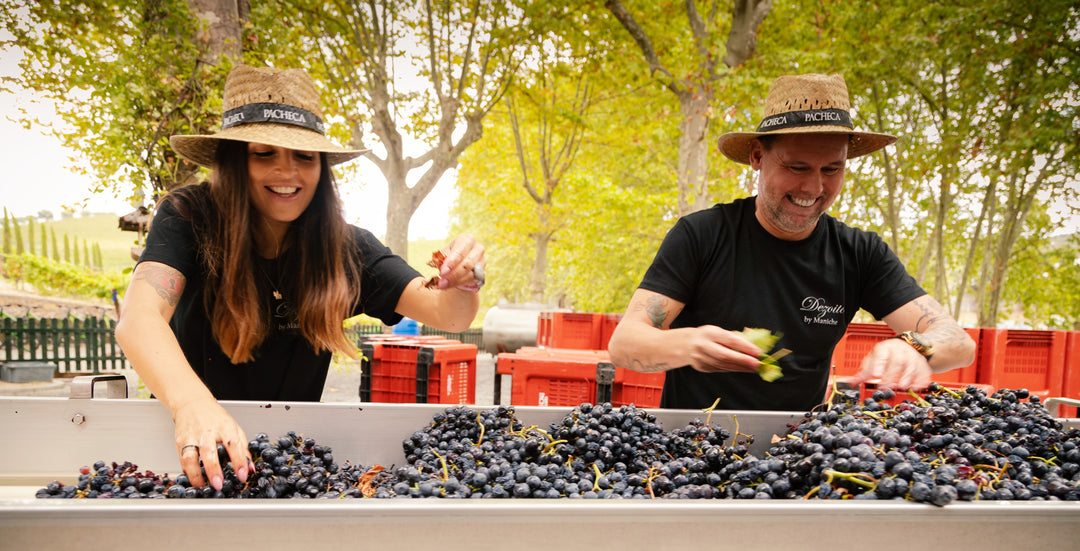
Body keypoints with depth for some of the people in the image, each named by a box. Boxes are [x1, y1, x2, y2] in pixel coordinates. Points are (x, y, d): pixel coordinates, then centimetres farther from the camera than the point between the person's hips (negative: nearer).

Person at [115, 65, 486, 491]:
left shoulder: (345, 249, -8)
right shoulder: (188, 218, -13)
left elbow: (447, 314, -14)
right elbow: (138, 319, -29)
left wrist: (463, 284, -38)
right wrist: (191, 403, -48)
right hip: (188, 454, -1)